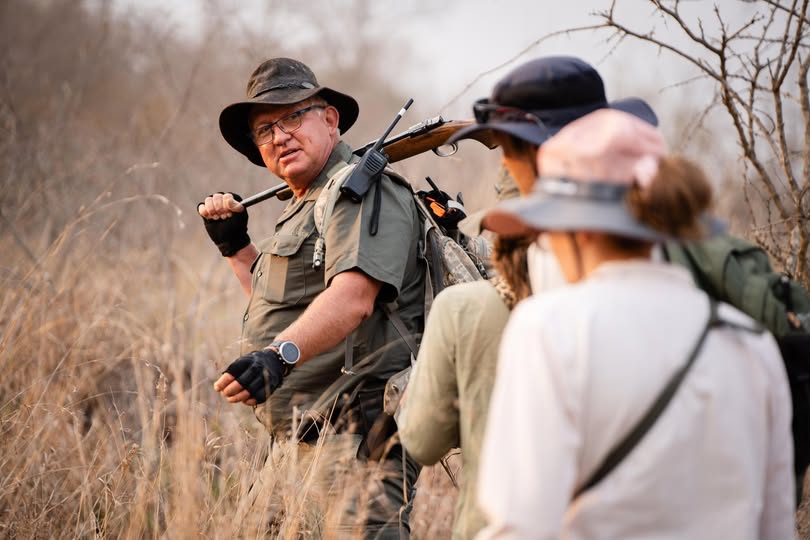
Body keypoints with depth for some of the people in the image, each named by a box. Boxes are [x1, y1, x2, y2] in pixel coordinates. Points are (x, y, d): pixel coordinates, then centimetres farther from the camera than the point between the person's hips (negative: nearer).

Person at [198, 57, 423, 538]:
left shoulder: (361, 191, -10)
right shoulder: (304, 208, 22)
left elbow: (352, 298, -26)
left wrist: (280, 355, -40)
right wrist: (235, 246, 21)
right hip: (303, 439, 10)